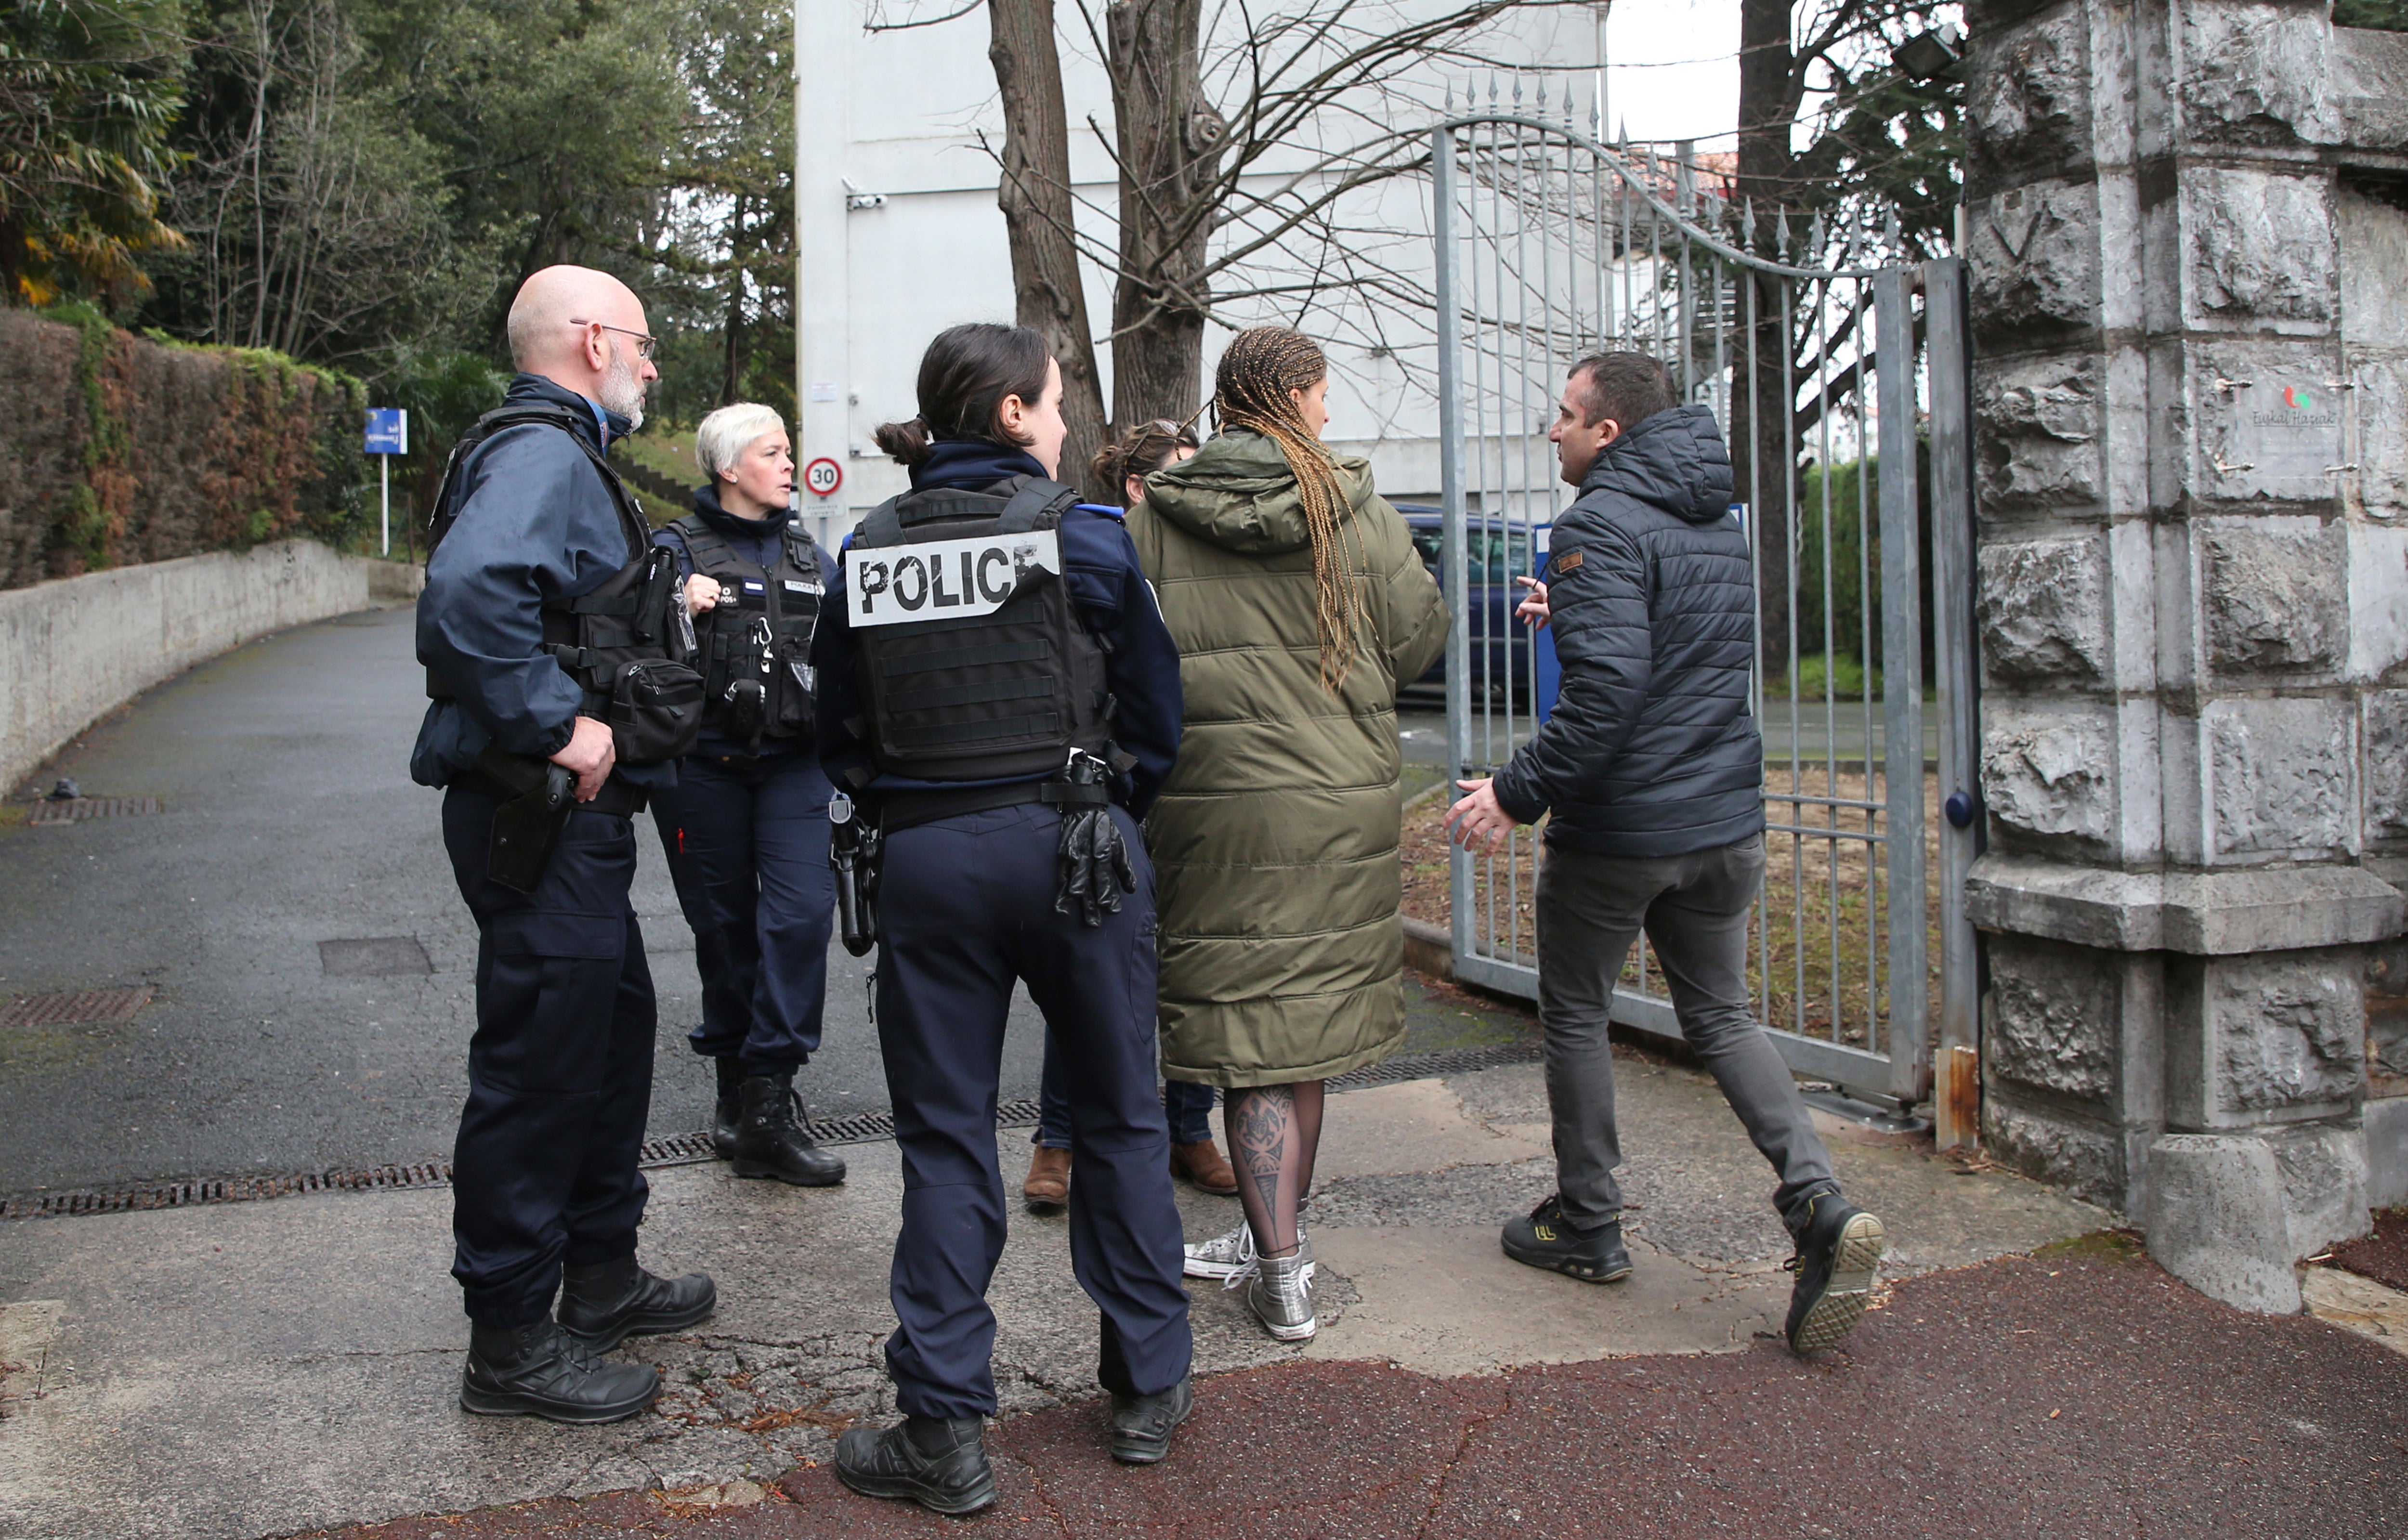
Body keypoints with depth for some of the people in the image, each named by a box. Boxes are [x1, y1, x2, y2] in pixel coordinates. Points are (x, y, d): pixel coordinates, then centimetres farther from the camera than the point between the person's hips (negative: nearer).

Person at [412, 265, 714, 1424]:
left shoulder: (557, 455, 18)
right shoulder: (543, 454, -16)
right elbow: (469, 590, -35)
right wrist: (557, 727, -28)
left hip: (576, 819, 11)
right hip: (543, 821, -11)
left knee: (613, 1026, 21)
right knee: (538, 1066, -3)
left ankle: (601, 1273, 36)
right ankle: (511, 1343, 9)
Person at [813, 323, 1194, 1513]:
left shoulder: (868, 550, 3)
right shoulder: (1079, 534, -5)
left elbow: (840, 734, 9)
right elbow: (1154, 710, 2)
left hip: (926, 861, 2)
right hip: (1074, 846, -1)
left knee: (943, 1139, 8)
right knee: (1120, 1119, 13)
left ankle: (945, 1430, 11)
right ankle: (1148, 1390, 24)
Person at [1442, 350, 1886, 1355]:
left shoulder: (1601, 526, -16)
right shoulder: (1720, 524, 12)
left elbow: (1607, 686, -27)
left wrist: (1519, 790, -21)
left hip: (1617, 829, -7)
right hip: (1726, 820, 8)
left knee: (1575, 1015, 11)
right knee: (1721, 1014, 15)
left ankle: (1587, 1224, 22)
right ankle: (1821, 1204, -3)